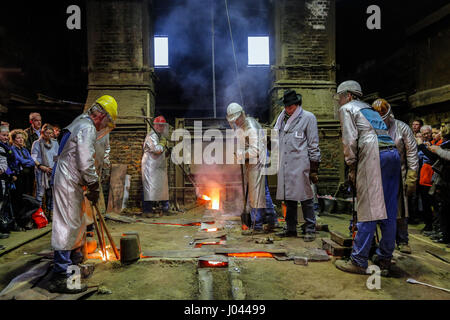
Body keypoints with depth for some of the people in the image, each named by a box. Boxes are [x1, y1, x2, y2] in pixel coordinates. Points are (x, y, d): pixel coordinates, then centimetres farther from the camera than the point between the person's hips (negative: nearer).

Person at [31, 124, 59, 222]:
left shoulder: (55, 143, 14)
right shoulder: (37, 143, 3)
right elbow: (33, 158, -2)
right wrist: (41, 166, -13)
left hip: (53, 171, 4)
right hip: (41, 171, -3)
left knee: (51, 192, 5)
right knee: (40, 192, -6)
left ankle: (49, 213, 14)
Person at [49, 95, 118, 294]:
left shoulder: (81, 124, 18)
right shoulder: (87, 128, -15)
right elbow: (86, 164, -20)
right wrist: (94, 188, -12)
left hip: (70, 182, 11)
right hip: (68, 182, -11)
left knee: (77, 223, 19)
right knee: (67, 226, -8)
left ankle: (75, 262, 35)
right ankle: (60, 277, -3)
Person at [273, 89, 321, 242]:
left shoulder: (308, 118, 1)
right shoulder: (283, 118, 17)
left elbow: (314, 145, -1)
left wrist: (314, 168, -6)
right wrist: (277, 163, 20)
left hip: (300, 165, -5)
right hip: (285, 165, 6)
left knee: (305, 197, -2)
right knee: (288, 197, 9)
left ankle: (310, 230, 8)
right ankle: (291, 229, 19)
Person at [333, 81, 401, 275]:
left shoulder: (347, 108, 10)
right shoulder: (370, 109, 32)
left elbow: (350, 139, -4)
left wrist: (351, 167, 0)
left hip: (373, 154, -8)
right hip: (393, 153, 8)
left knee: (368, 210, -10)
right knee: (388, 212, 7)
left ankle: (358, 261, -6)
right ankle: (384, 260, 13)